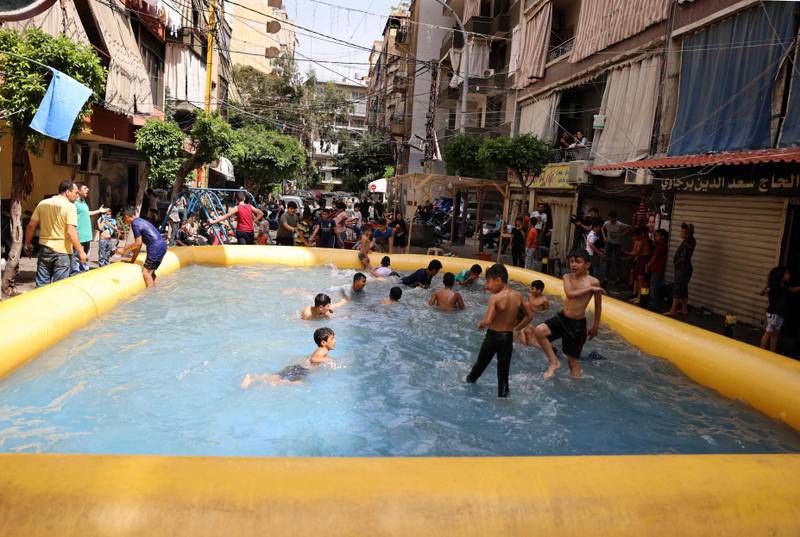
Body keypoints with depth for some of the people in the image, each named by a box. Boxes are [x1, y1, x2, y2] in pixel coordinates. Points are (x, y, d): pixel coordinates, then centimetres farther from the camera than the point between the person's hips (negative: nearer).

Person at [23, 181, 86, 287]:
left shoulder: (43, 203, 5)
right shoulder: (70, 207, -12)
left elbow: (31, 225, 6)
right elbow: (70, 232, -20)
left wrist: (27, 244, 17)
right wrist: (81, 251, -16)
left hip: (45, 249, 5)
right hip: (62, 251, -5)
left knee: (41, 284, 14)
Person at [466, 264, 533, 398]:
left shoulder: (495, 298, -20)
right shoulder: (518, 296, -3)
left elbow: (487, 321, -27)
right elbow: (529, 315, 6)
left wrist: (480, 324, -6)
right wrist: (516, 328, 15)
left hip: (493, 336, -3)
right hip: (508, 337, 3)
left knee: (481, 363, 20)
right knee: (504, 369, 13)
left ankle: (470, 381, 42)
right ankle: (502, 394, 19)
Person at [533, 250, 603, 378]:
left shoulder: (593, 282, -11)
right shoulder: (567, 277, -1)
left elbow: (597, 305, 0)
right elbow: (570, 294, -20)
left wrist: (595, 326, 6)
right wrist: (590, 289, -23)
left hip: (578, 324, -4)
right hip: (562, 317, 4)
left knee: (573, 358, 6)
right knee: (539, 331, -17)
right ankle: (554, 362, 1)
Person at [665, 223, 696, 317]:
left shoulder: (689, 243, -15)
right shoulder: (685, 242, 10)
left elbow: (684, 258, -22)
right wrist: (676, 263, 2)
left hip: (684, 269, -9)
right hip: (681, 268, 9)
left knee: (677, 288, -7)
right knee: (683, 288, 12)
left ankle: (673, 310, -6)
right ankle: (684, 309, 18)